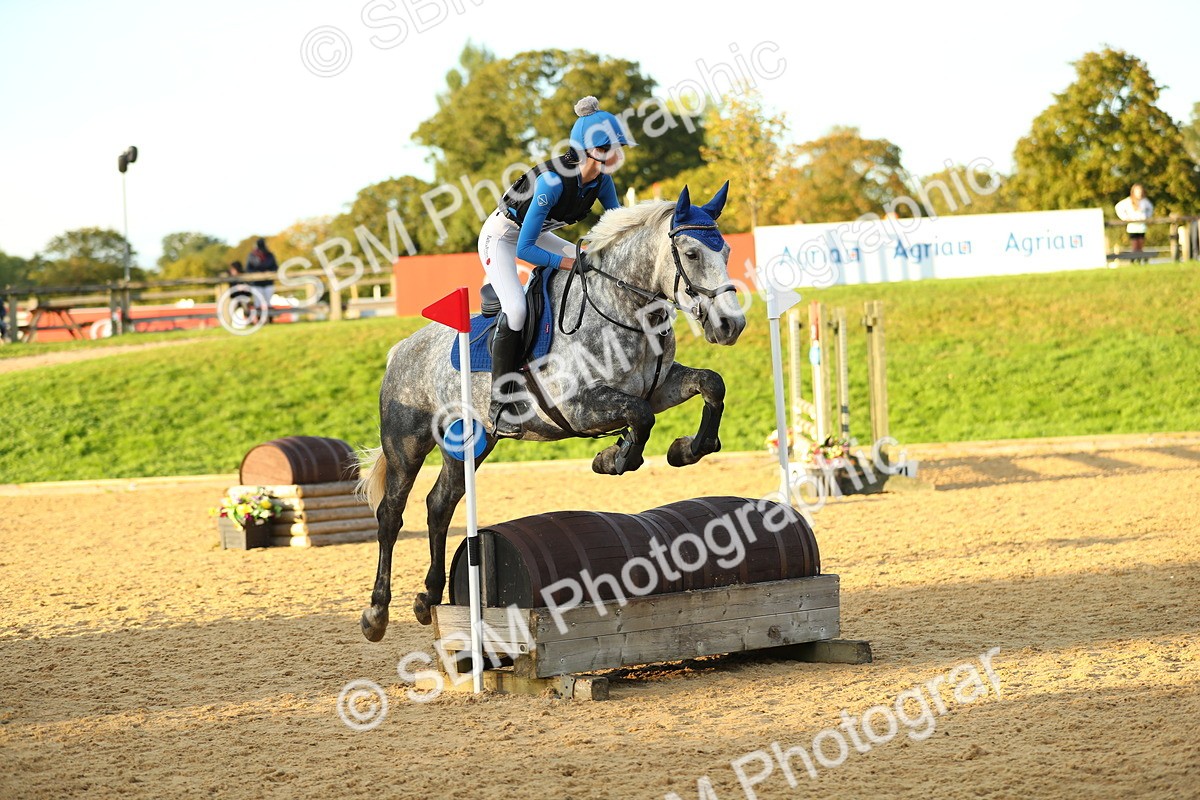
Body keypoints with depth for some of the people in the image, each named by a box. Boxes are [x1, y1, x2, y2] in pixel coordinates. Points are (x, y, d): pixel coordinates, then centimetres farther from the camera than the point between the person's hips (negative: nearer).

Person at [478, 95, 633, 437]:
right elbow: (524, 249, -32)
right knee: (516, 309, -28)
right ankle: (499, 401, -17)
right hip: (500, 237, -8)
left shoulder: (601, 179, -14)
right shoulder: (554, 181, -36)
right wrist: (569, 263, -31)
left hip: (536, 235, 8)